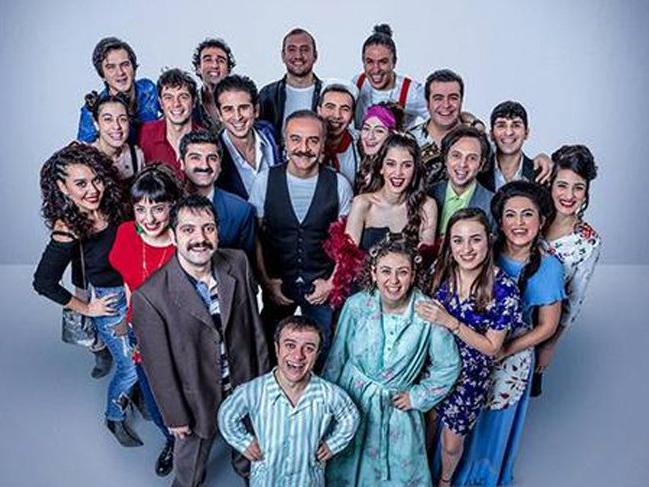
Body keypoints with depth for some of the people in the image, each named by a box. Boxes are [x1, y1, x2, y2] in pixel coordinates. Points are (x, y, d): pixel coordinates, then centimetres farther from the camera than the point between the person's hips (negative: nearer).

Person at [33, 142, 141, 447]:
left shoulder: (114, 207, -12)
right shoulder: (68, 230, -24)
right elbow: (43, 282, -17)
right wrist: (85, 308, -10)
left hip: (139, 293, 5)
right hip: (111, 304, -5)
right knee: (131, 367, 9)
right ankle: (115, 419, 38)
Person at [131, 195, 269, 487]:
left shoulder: (238, 263, -17)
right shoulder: (150, 297, -28)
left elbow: (254, 323, -4)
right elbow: (159, 366, -17)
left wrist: (263, 377, 3)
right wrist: (175, 416, -8)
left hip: (245, 386, 4)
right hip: (197, 400, -3)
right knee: (191, 461, 25)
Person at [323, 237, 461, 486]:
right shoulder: (356, 305, -15)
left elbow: (449, 365, -6)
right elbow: (337, 357, -3)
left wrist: (418, 396, -4)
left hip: (397, 407, -1)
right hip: (352, 400, 1)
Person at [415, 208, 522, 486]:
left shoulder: (504, 289, -24)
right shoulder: (440, 271, -14)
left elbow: (491, 347, -18)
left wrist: (449, 322, -28)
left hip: (470, 374, -2)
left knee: (451, 443, 15)